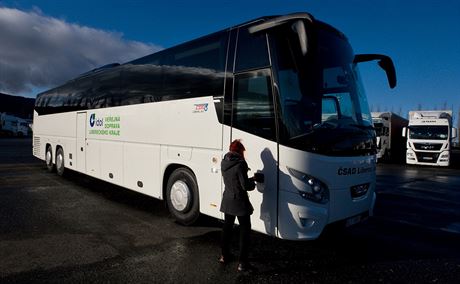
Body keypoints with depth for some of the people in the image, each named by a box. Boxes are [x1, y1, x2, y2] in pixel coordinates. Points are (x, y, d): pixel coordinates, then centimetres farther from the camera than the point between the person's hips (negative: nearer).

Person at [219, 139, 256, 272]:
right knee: (245, 231, 5)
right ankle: (242, 263, 7)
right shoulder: (240, 164, -21)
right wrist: (253, 182, 1)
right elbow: (245, 185, -20)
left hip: (227, 201, 7)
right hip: (240, 202, -7)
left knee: (227, 227, 21)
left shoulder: (223, 163, 1)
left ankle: (224, 256, 34)